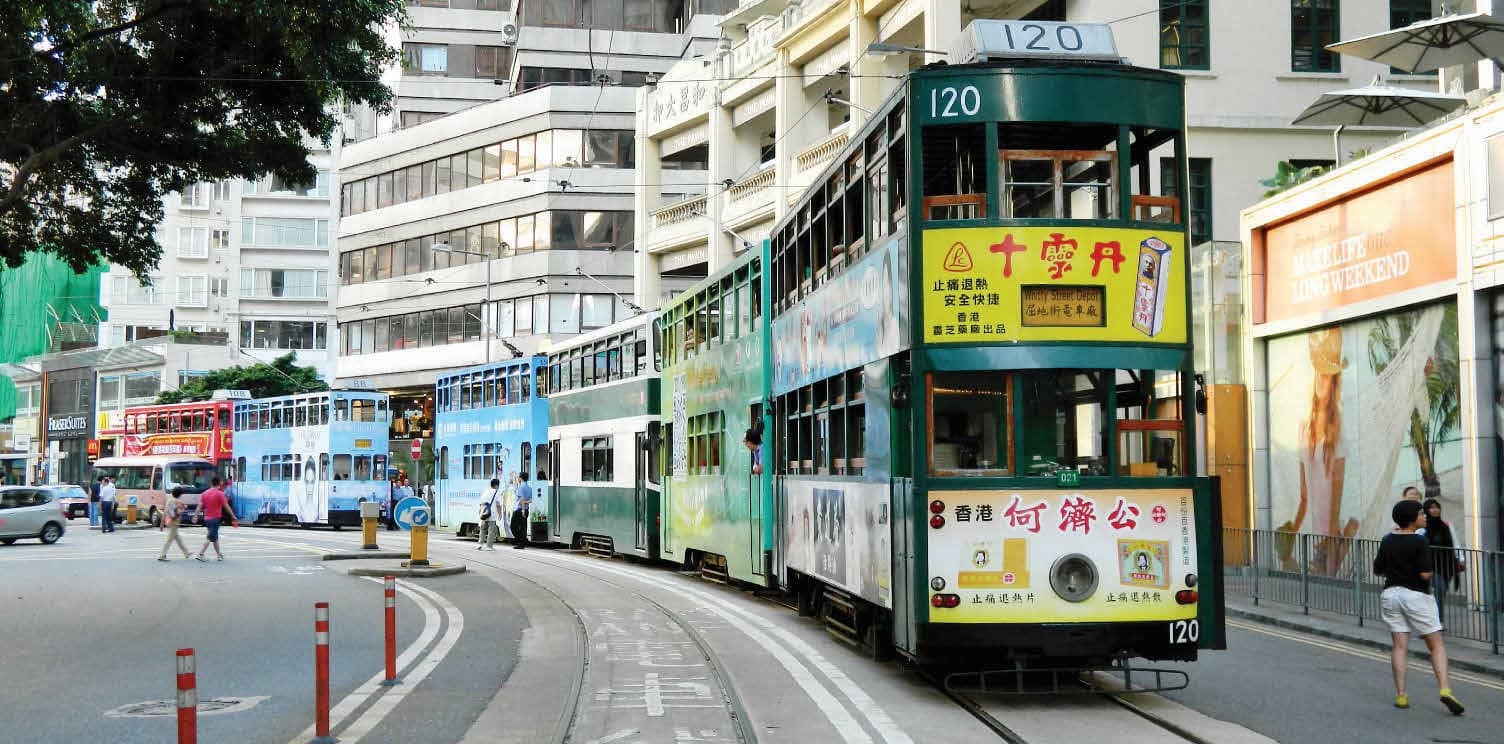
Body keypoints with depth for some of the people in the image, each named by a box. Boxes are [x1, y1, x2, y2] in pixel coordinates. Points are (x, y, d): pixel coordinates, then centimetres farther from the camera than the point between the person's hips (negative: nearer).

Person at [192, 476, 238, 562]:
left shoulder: (205, 493, 5)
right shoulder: (220, 494, -11)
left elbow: (200, 506, 1)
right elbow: (226, 507, -9)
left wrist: (196, 516, 1)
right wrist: (234, 517, -3)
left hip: (207, 518, 6)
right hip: (215, 518, -6)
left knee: (215, 537, 16)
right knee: (210, 537, -4)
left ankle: (219, 554, 25)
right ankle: (200, 554, -12)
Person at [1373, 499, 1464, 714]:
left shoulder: (1387, 541, 4)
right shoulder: (1420, 542, -13)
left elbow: (1378, 569, 9)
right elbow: (1425, 574, -18)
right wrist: (1432, 573, 3)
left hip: (1390, 594, 5)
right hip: (1416, 595, -5)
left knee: (1399, 646, 6)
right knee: (1436, 645, 2)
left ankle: (1400, 695, 3)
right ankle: (1445, 690, -11)